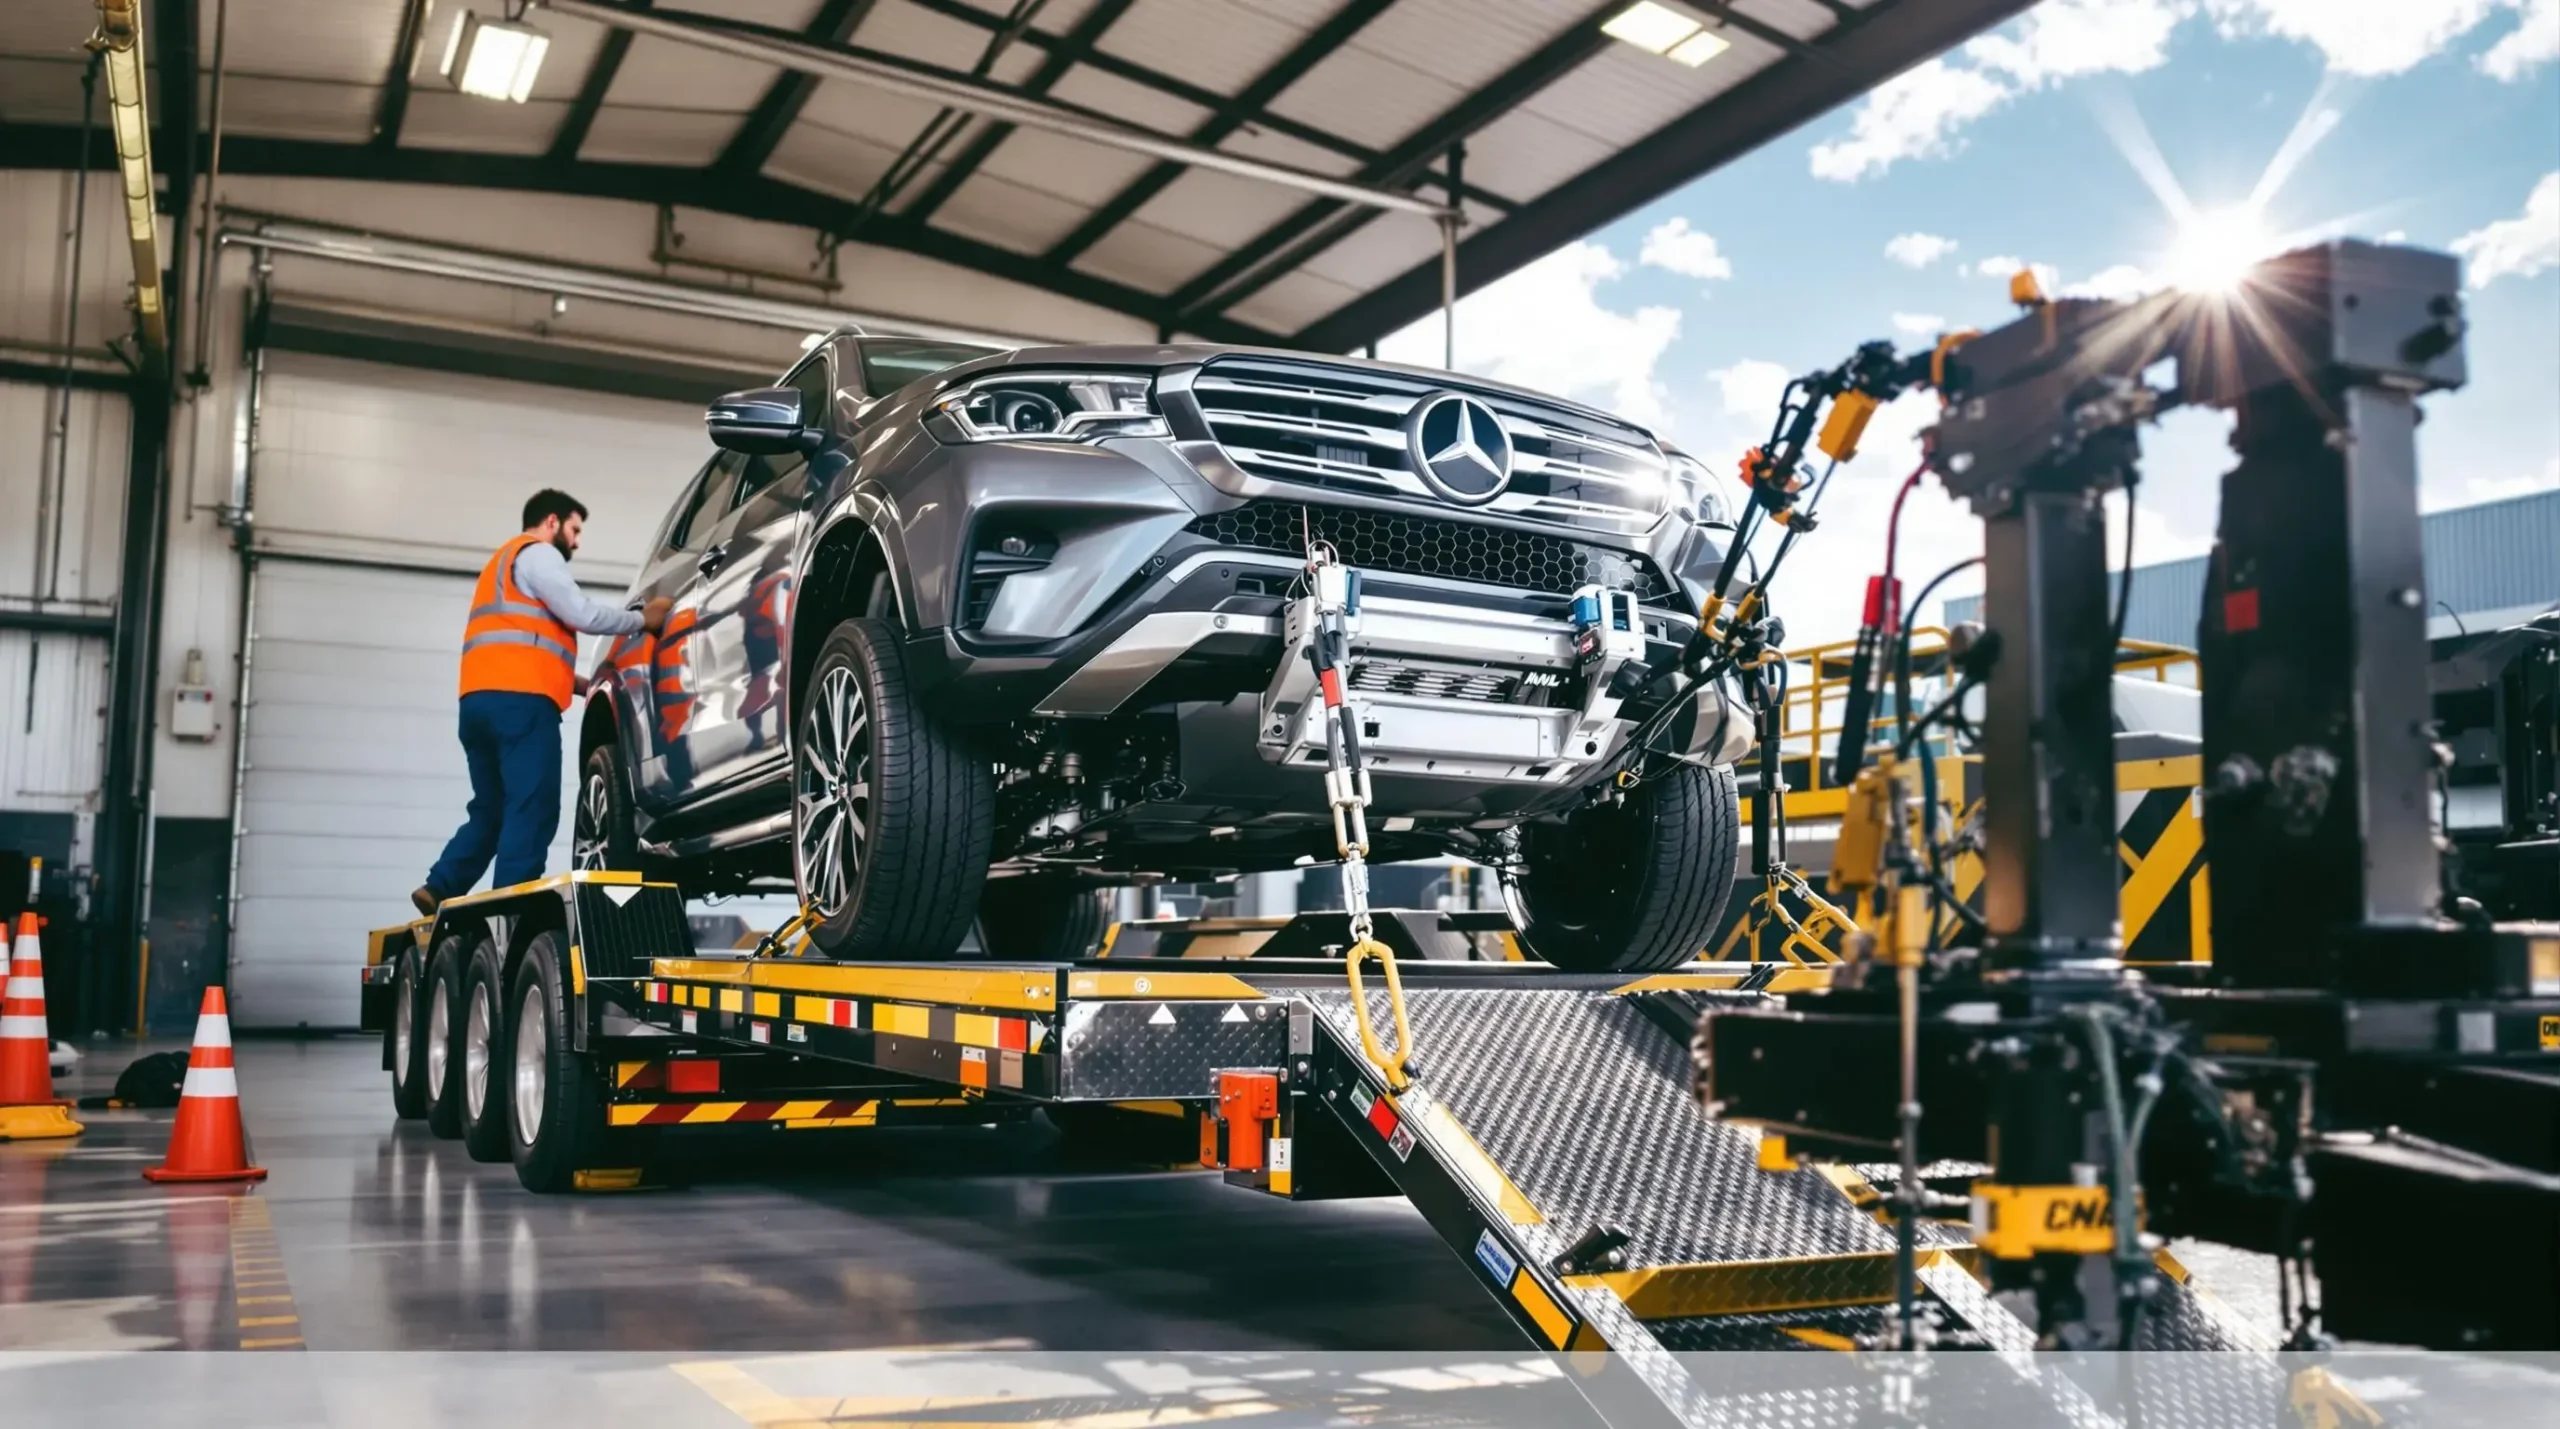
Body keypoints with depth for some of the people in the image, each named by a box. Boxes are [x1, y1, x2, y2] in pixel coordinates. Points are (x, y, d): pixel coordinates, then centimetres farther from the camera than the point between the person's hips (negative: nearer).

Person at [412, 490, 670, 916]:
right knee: (531, 810, -12)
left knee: (491, 809, 12)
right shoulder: (537, 554, 4)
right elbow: (583, 615, -7)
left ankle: (440, 890, 0)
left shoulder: (502, 563, 34)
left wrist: (579, 683, 24)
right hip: (519, 700, -10)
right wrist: (644, 619, 6)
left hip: (483, 699, 10)